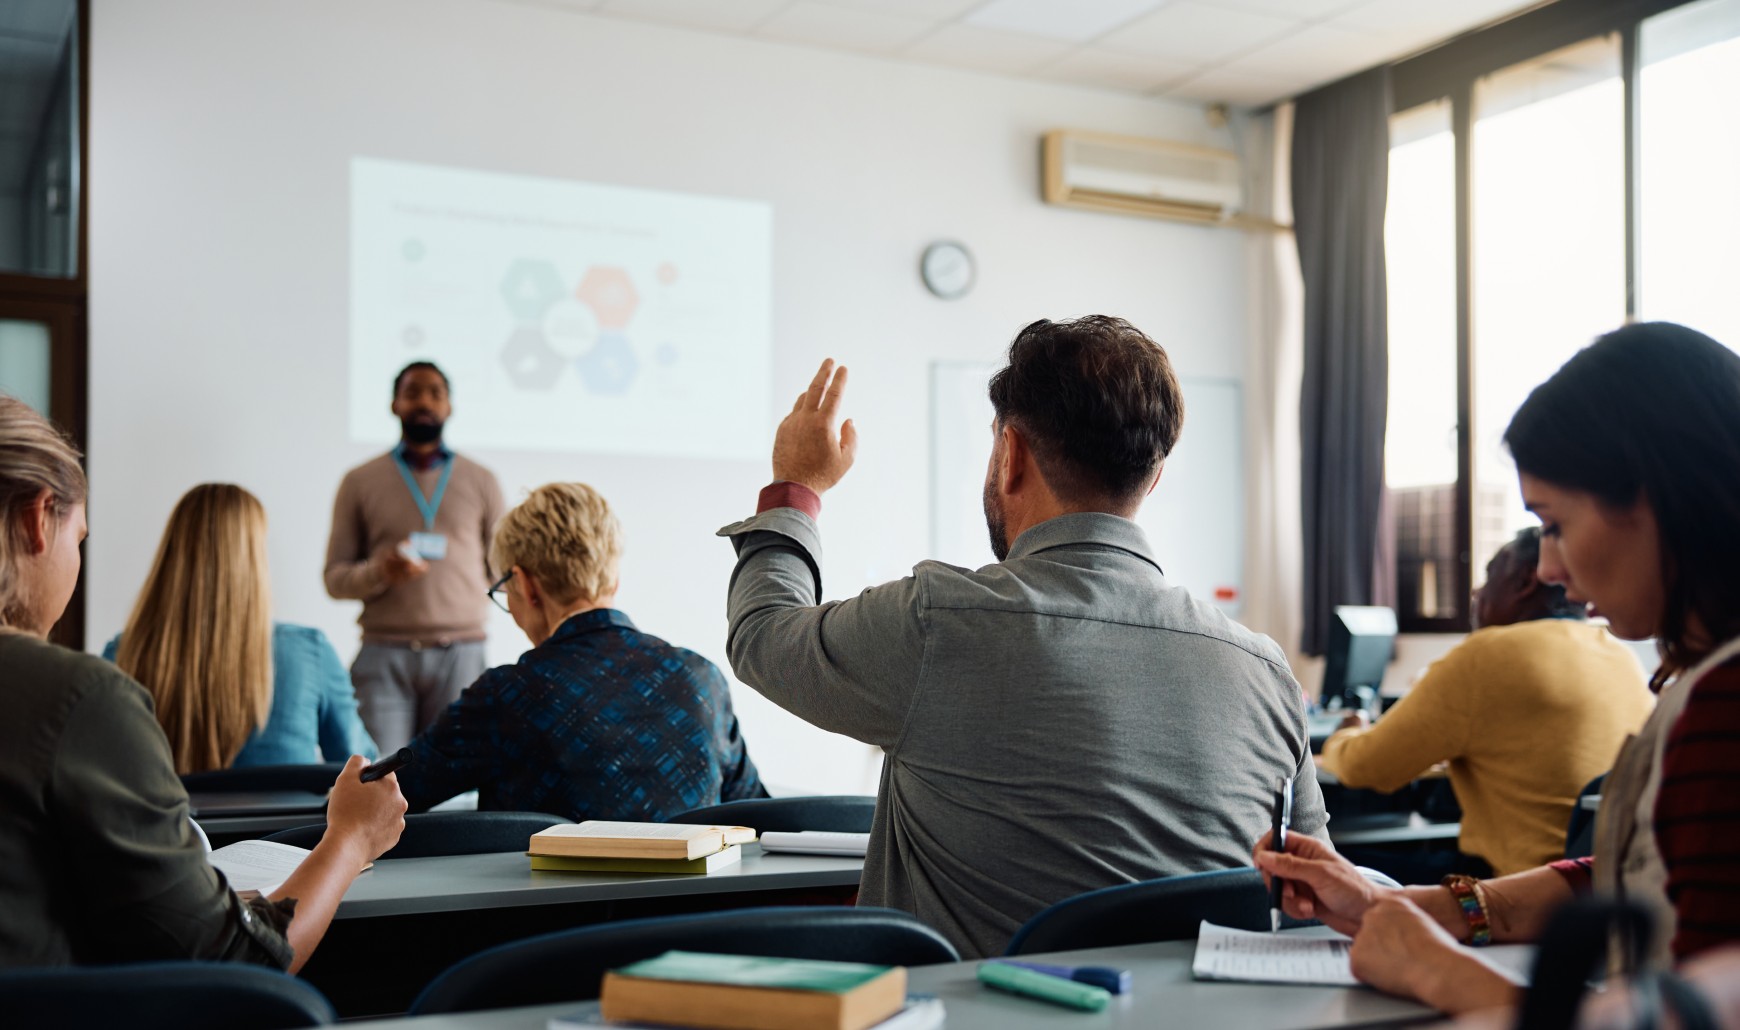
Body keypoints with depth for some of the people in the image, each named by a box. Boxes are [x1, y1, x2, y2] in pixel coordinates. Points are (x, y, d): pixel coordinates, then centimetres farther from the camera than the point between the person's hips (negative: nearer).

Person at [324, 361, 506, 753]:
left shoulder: (480, 481, 14)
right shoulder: (360, 482, 12)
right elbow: (335, 579, 8)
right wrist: (379, 572, -11)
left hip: (459, 652, 1)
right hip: (384, 653, 0)